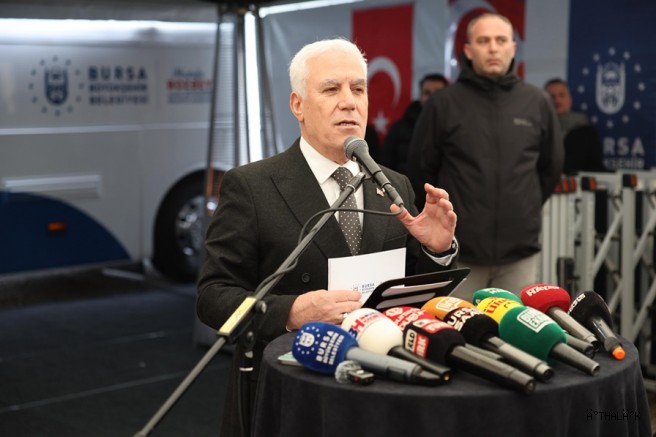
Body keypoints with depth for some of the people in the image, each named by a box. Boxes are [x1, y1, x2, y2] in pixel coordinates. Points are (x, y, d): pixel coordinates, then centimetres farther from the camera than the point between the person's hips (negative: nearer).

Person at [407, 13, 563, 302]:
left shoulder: (537, 103, 4)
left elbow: (551, 167, 16)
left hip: (520, 249, 2)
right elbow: (421, 167, 7)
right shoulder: (443, 103, -2)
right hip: (459, 250, -2)